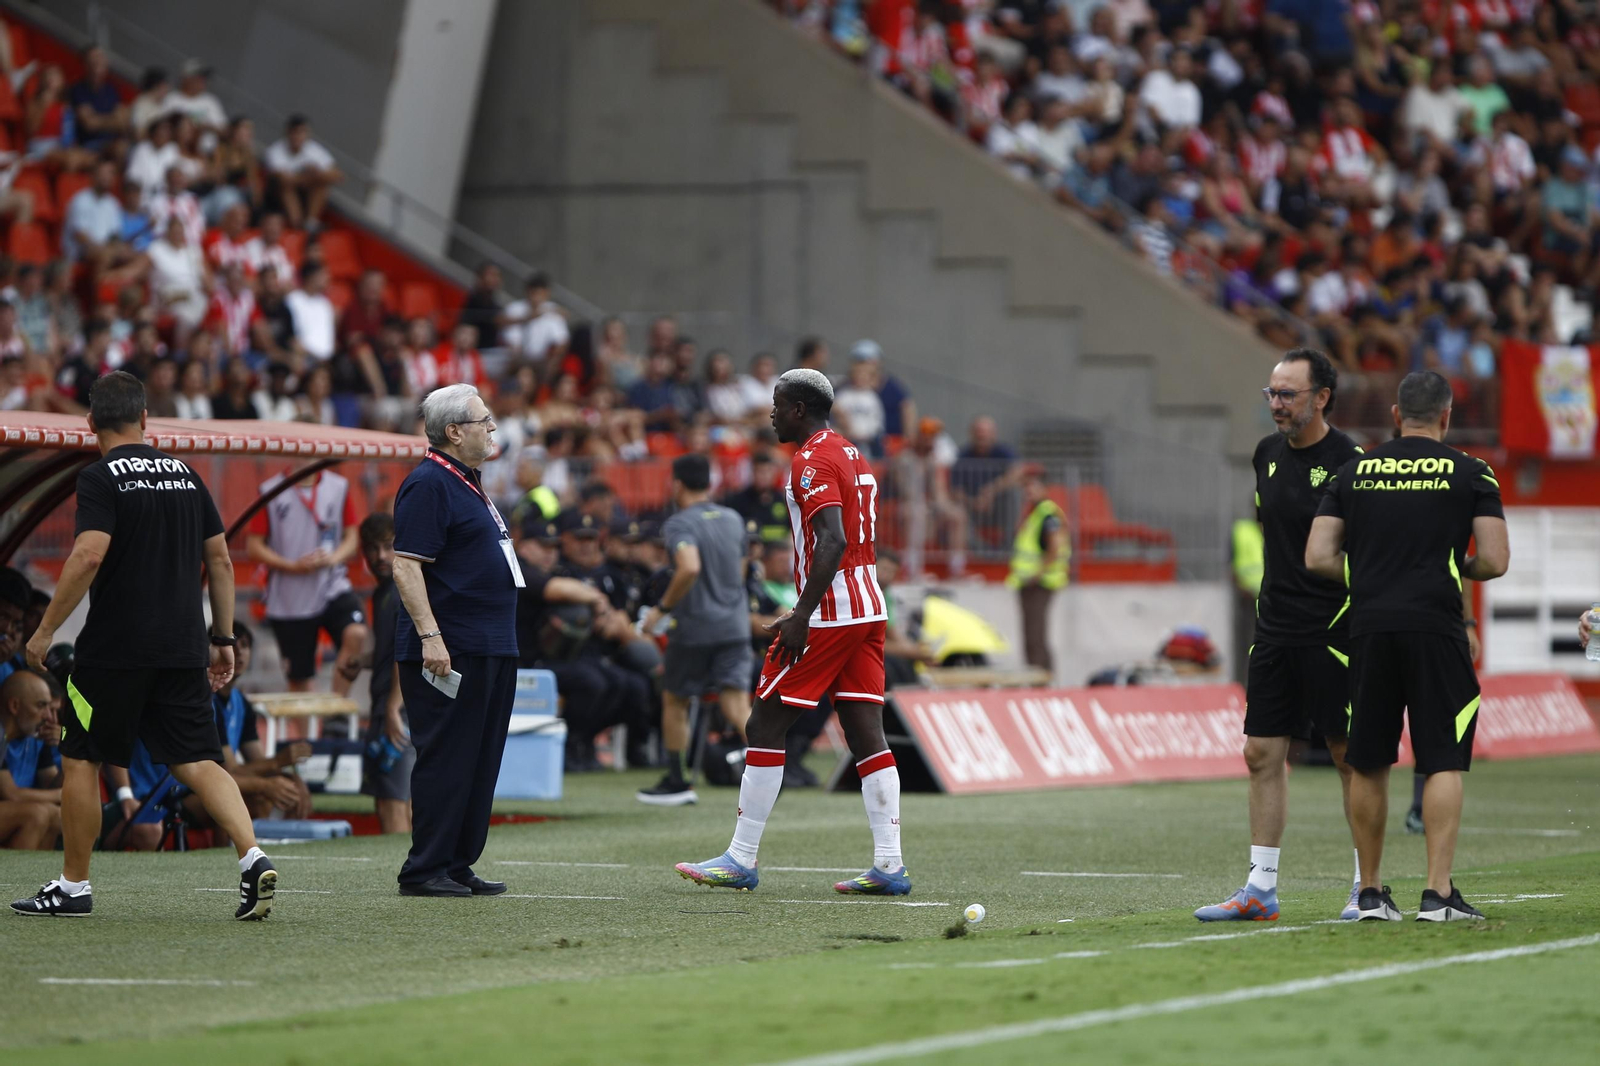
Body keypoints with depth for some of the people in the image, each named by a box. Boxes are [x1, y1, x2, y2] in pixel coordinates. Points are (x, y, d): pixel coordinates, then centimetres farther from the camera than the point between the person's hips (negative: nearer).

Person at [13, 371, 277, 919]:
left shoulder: (101, 478, -7)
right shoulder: (185, 476, 11)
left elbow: (88, 556, -19)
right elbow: (220, 560, 13)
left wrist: (45, 631, -12)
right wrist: (224, 639, 18)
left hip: (114, 649, -5)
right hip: (183, 649, 5)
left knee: (80, 760, 9)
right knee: (198, 762, 2)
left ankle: (73, 886, 15)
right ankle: (253, 858, -18)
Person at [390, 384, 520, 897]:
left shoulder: (467, 485, 20)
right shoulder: (428, 484, -11)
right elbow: (405, 566, -18)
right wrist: (430, 636, -25)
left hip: (490, 651, 10)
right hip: (448, 653, -10)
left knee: (479, 763, 10)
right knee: (444, 761, -9)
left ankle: (457, 865, 14)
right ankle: (424, 870, -6)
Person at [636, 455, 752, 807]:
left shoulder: (680, 524, -12)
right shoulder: (733, 520, 11)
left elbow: (689, 568, -29)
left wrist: (662, 607, -18)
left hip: (694, 628, -5)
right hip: (735, 625, 5)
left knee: (674, 701, 15)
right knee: (737, 706, -3)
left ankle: (676, 783, 22)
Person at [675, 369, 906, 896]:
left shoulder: (812, 462, -11)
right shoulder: (851, 454, 18)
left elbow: (832, 542, -23)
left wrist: (802, 616, -25)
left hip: (828, 613, -9)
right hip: (868, 609, 9)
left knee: (764, 727, -2)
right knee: (866, 733, 5)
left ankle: (740, 859, 0)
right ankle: (889, 866, -1)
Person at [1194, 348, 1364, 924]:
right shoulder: (1267, 453, 9)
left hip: (1334, 629, -7)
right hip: (1275, 627, 7)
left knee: (1351, 755, 0)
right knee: (1262, 752, 4)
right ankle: (1261, 888, 9)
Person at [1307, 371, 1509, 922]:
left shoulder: (1354, 472, 9)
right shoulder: (1470, 473, 2)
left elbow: (1318, 557, 4)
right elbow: (1494, 560, -4)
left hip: (1369, 628, 3)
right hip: (1435, 628, -3)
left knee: (1368, 764, 10)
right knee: (1444, 763, 0)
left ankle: (1370, 892, 14)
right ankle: (1438, 892, -7)